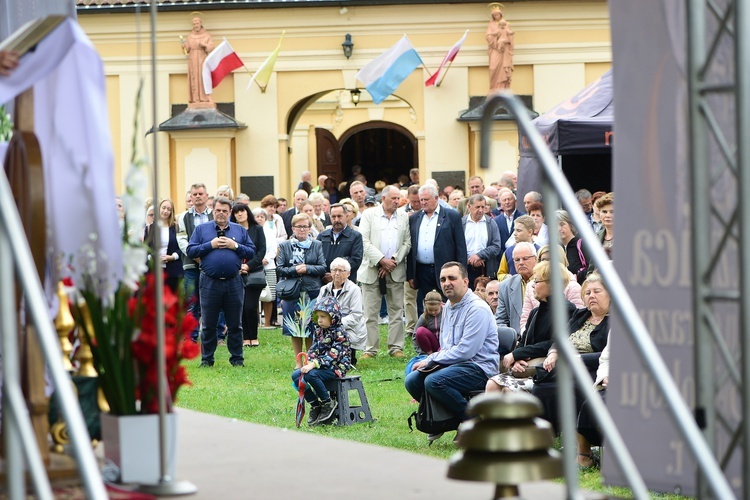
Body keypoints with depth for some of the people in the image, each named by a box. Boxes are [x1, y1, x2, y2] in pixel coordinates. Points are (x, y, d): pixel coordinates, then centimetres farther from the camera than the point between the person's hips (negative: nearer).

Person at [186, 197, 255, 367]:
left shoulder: (240, 230, 10)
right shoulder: (201, 229, 6)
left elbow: (252, 252, 5)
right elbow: (190, 251, -1)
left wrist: (235, 246, -9)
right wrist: (210, 245, -10)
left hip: (233, 283, 1)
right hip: (209, 283, -1)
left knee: (235, 324, 6)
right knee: (208, 325, 5)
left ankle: (237, 358, 14)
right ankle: (207, 358, 14)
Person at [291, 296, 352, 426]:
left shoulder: (339, 333, -13)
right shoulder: (319, 331, 13)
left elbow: (333, 354, -22)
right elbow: (314, 349, 11)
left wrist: (314, 364, -31)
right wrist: (309, 361, -12)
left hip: (335, 367, -8)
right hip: (321, 366, 8)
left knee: (311, 374, -32)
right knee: (296, 375, -8)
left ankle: (328, 403, -16)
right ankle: (315, 405, 0)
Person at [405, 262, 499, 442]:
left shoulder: (477, 309, -16)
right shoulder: (448, 307, 14)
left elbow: (465, 351, -22)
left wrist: (430, 360, -14)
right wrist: (431, 361, 0)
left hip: (479, 368, -9)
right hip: (454, 364, 9)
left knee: (434, 382, -29)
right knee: (412, 380, -5)